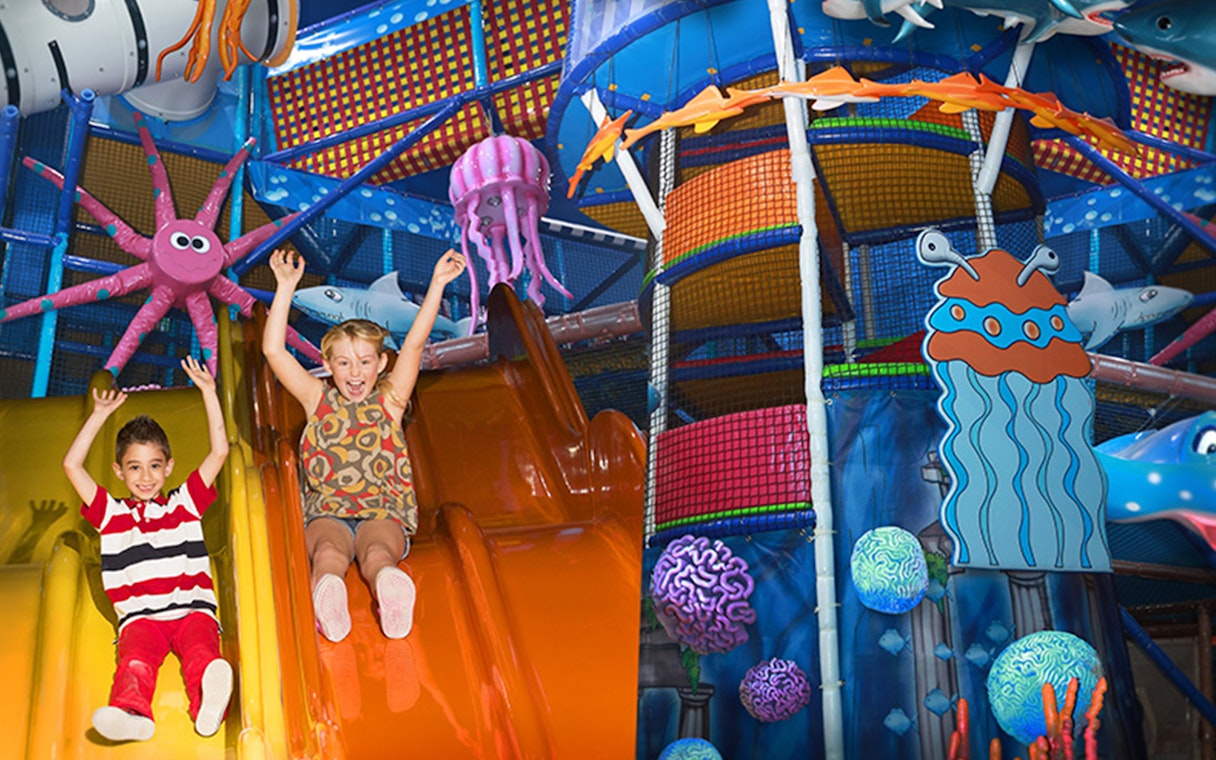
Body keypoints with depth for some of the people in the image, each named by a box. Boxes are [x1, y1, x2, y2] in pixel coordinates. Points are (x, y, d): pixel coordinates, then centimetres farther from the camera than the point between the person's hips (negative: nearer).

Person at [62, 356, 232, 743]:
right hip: (140, 615, 0)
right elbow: (72, 465, 12)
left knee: (200, 651, -32)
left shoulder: (185, 502, 21)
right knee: (135, 659, -32)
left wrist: (208, 392, 12)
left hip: (193, 608, 0)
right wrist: (100, 414, 11)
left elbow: (219, 451, 14)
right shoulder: (112, 513, 21)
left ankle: (209, 703, -59)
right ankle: (131, 712, -58)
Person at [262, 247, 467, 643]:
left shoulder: (389, 400, 16)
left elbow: (414, 344, 6)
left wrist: (437, 283, -3)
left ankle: (389, 585, -67)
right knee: (329, 551, -35)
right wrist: (285, 287, 3)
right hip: (326, 513, 0)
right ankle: (326, 592, -66)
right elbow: (274, 351, 8)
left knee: (377, 552, -35)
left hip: (383, 512, 0)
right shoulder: (318, 400, 17)